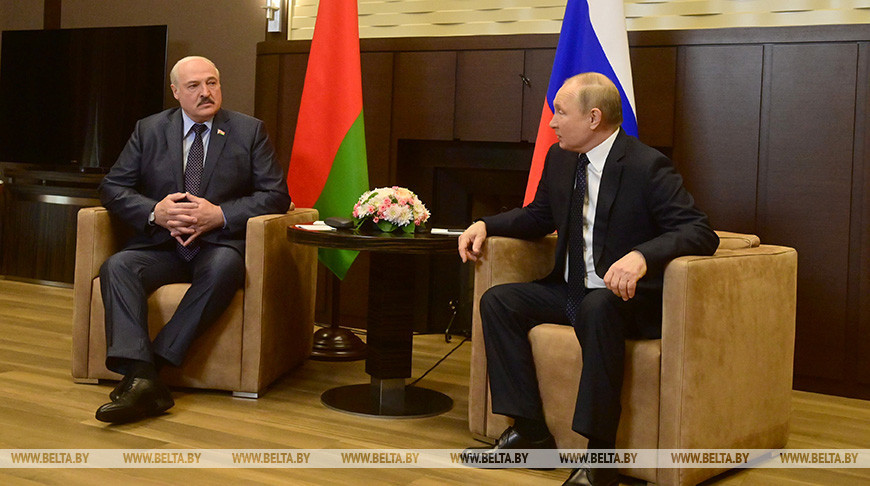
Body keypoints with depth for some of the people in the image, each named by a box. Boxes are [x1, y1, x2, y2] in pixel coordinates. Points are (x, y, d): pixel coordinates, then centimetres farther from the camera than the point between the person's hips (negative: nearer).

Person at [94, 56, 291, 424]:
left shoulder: (250, 131, 8)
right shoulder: (149, 130, 12)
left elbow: (275, 194, 0)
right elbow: (112, 188, 8)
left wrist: (220, 215, -14)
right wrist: (155, 211, -13)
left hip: (219, 245, -2)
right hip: (160, 246, 2)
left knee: (224, 267, -37)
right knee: (117, 267, -29)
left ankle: (156, 362, -35)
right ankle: (141, 379, -42)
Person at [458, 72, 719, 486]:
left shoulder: (647, 166, -16)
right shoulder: (559, 158, 6)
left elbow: (701, 233, -23)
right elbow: (539, 216, 23)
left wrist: (642, 255, -41)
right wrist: (486, 225, 5)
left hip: (628, 297, -8)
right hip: (571, 292, 8)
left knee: (597, 307, -38)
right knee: (498, 301, -8)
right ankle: (530, 432, -7)